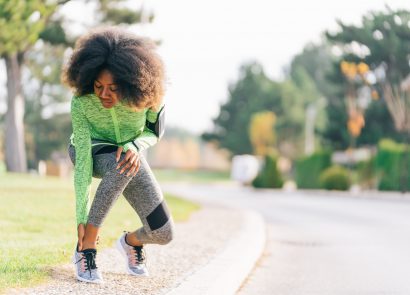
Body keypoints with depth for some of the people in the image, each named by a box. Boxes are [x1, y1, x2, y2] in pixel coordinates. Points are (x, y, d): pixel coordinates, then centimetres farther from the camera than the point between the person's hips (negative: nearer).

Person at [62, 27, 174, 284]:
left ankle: (131, 241, 28)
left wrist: (135, 145, -33)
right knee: (121, 167, -41)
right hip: (90, 149, -2)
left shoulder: (150, 92, -30)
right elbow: (83, 161, -30)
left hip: (127, 151, 3)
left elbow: (155, 131, -10)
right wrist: (82, 219, -33)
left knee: (163, 234, -9)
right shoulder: (81, 103, -32)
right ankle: (86, 249, -27)